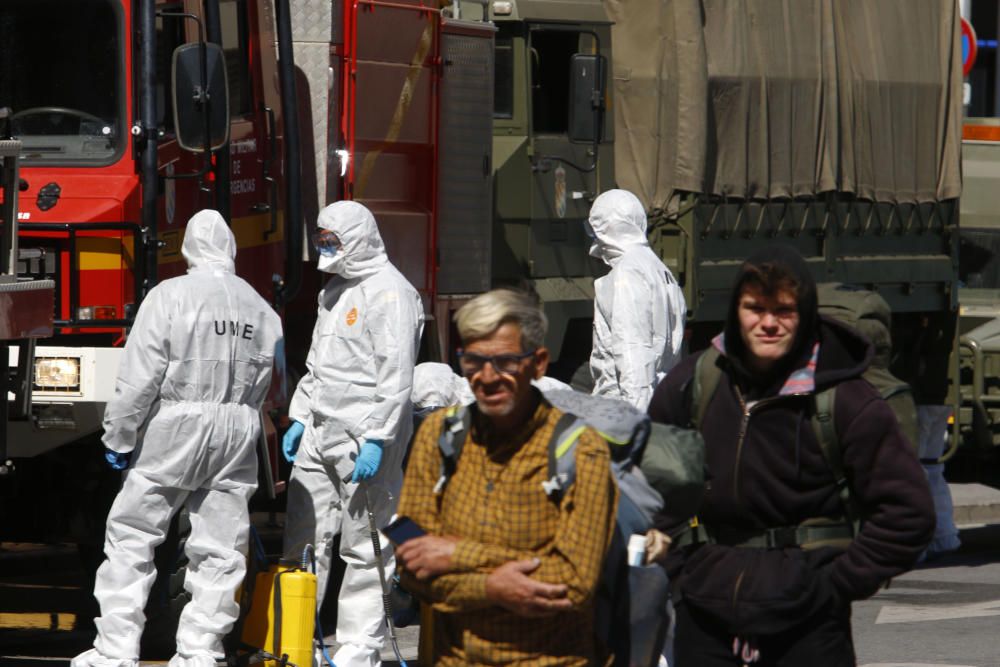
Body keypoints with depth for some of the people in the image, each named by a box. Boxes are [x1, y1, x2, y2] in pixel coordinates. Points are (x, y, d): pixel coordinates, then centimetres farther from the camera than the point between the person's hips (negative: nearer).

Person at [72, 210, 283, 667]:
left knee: (131, 538, 3)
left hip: (174, 428, -4)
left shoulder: (170, 297, -8)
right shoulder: (261, 310, 7)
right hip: (237, 437, 4)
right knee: (220, 550, 7)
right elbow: (263, 387, 10)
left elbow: (140, 378, -11)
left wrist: (119, 437, -3)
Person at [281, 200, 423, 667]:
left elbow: (396, 375, -18)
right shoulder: (335, 291, 19)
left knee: (364, 550, -4)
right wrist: (300, 418, 20)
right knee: (302, 541, 9)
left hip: (363, 437, -9)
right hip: (320, 436, 9)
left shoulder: (388, 292, -11)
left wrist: (377, 440, -22)